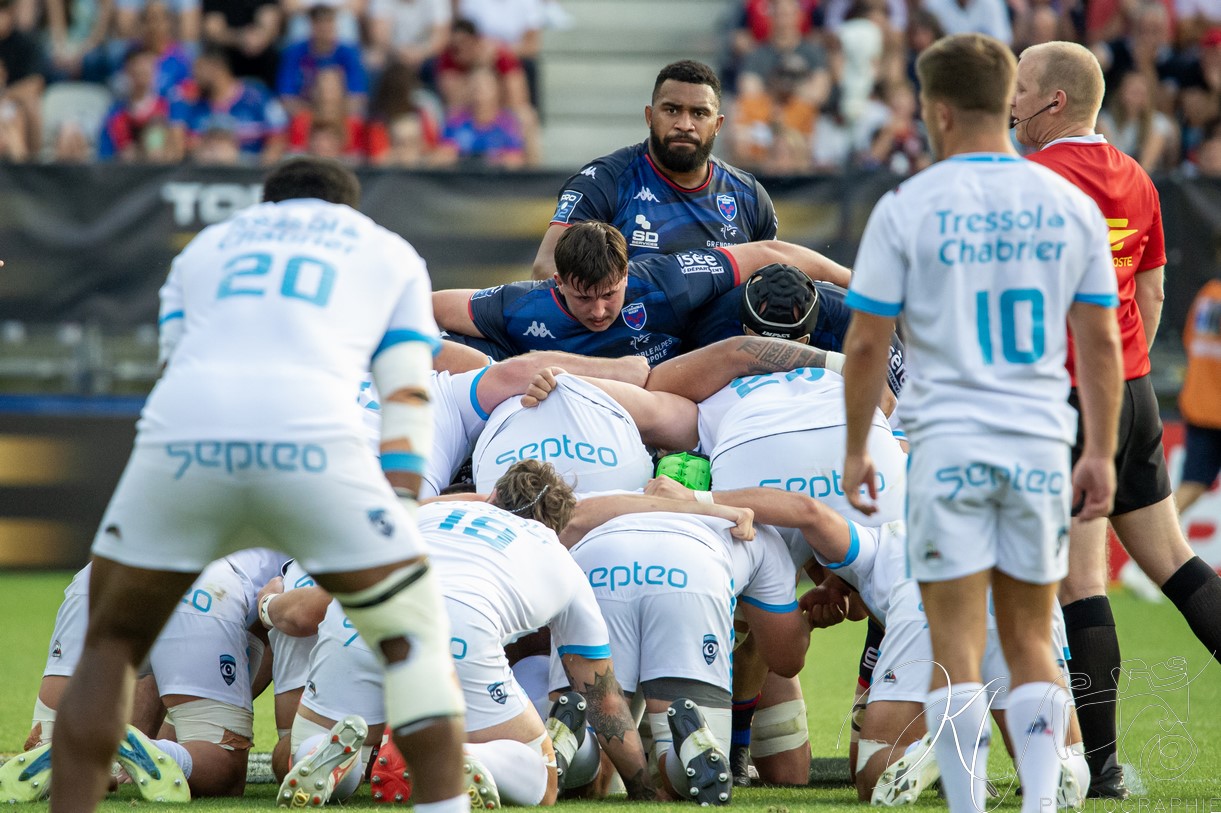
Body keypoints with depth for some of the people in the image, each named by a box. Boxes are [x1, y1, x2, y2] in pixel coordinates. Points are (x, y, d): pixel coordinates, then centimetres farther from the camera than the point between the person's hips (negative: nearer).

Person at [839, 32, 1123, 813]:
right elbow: (1101, 343, 6)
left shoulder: (907, 207, -5)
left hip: (949, 446, -3)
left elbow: (867, 343, -2)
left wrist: (856, 449, 8)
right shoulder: (1071, 205, 4)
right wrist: (1102, 454, 13)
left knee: (957, 649, 0)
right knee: (1032, 642, 12)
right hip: (1042, 444, 3)